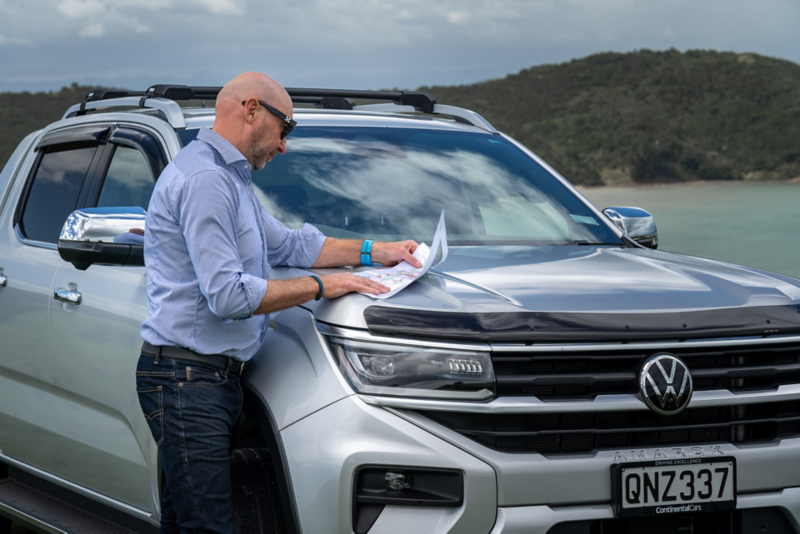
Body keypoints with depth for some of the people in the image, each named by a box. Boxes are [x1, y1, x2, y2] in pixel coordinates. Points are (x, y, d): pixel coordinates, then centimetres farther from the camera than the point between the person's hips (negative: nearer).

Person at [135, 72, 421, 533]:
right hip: (188, 379, -10)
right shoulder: (204, 179, -15)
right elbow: (228, 295, -21)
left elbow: (287, 245, 31)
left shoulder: (230, 179, 20)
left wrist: (374, 252, 23)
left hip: (218, 376, 10)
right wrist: (320, 286, -12)